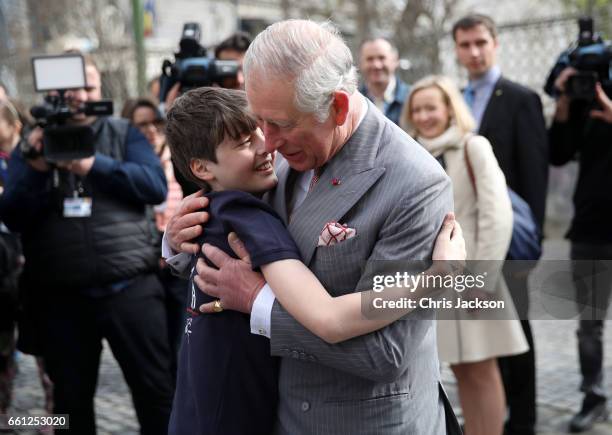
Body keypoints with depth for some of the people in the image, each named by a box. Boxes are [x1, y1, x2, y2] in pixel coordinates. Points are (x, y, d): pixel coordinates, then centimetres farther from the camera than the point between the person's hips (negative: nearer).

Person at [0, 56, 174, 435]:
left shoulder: (125, 134, 7)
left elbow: (156, 186, -9)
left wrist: (94, 165, -19)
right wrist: (37, 170, -18)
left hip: (129, 289, -1)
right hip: (61, 298, 2)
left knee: (156, 390, 3)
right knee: (71, 400, 15)